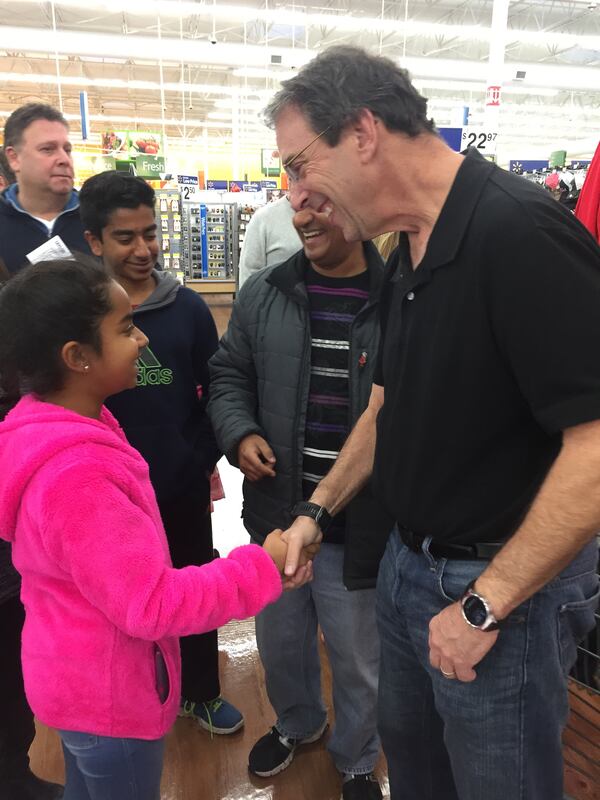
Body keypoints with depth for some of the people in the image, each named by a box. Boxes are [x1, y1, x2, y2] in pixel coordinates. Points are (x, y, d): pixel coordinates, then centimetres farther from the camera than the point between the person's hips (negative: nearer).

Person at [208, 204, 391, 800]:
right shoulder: (263, 294, 0)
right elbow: (228, 374, 8)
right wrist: (239, 433, -8)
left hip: (360, 527, -3)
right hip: (276, 516, 4)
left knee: (359, 661, 18)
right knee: (279, 643, 25)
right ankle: (296, 723, 58)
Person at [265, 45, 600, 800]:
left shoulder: (521, 234, -25)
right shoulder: (407, 256, 4)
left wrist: (484, 607, -21)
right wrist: (319, 508, 7)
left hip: (503, 588, -8)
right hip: (408, 561, 8)